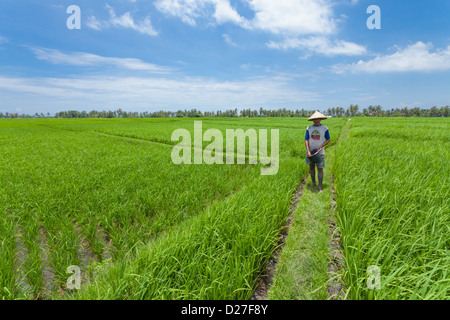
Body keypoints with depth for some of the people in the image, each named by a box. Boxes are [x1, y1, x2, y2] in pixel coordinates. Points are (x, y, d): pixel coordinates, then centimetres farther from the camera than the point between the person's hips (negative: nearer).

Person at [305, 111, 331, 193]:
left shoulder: (324, 128, -3)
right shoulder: (309, 128, 1)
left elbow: (328, 140, 1)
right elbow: (306, 140, -2)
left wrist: (321, 146, -15)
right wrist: (308, 151, -15)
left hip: (320, 152, -3)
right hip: (310, 151, 3)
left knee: (320, 169, -4)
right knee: (311, 167, 11)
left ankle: (320, 187, 2)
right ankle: (313, 183, 28)